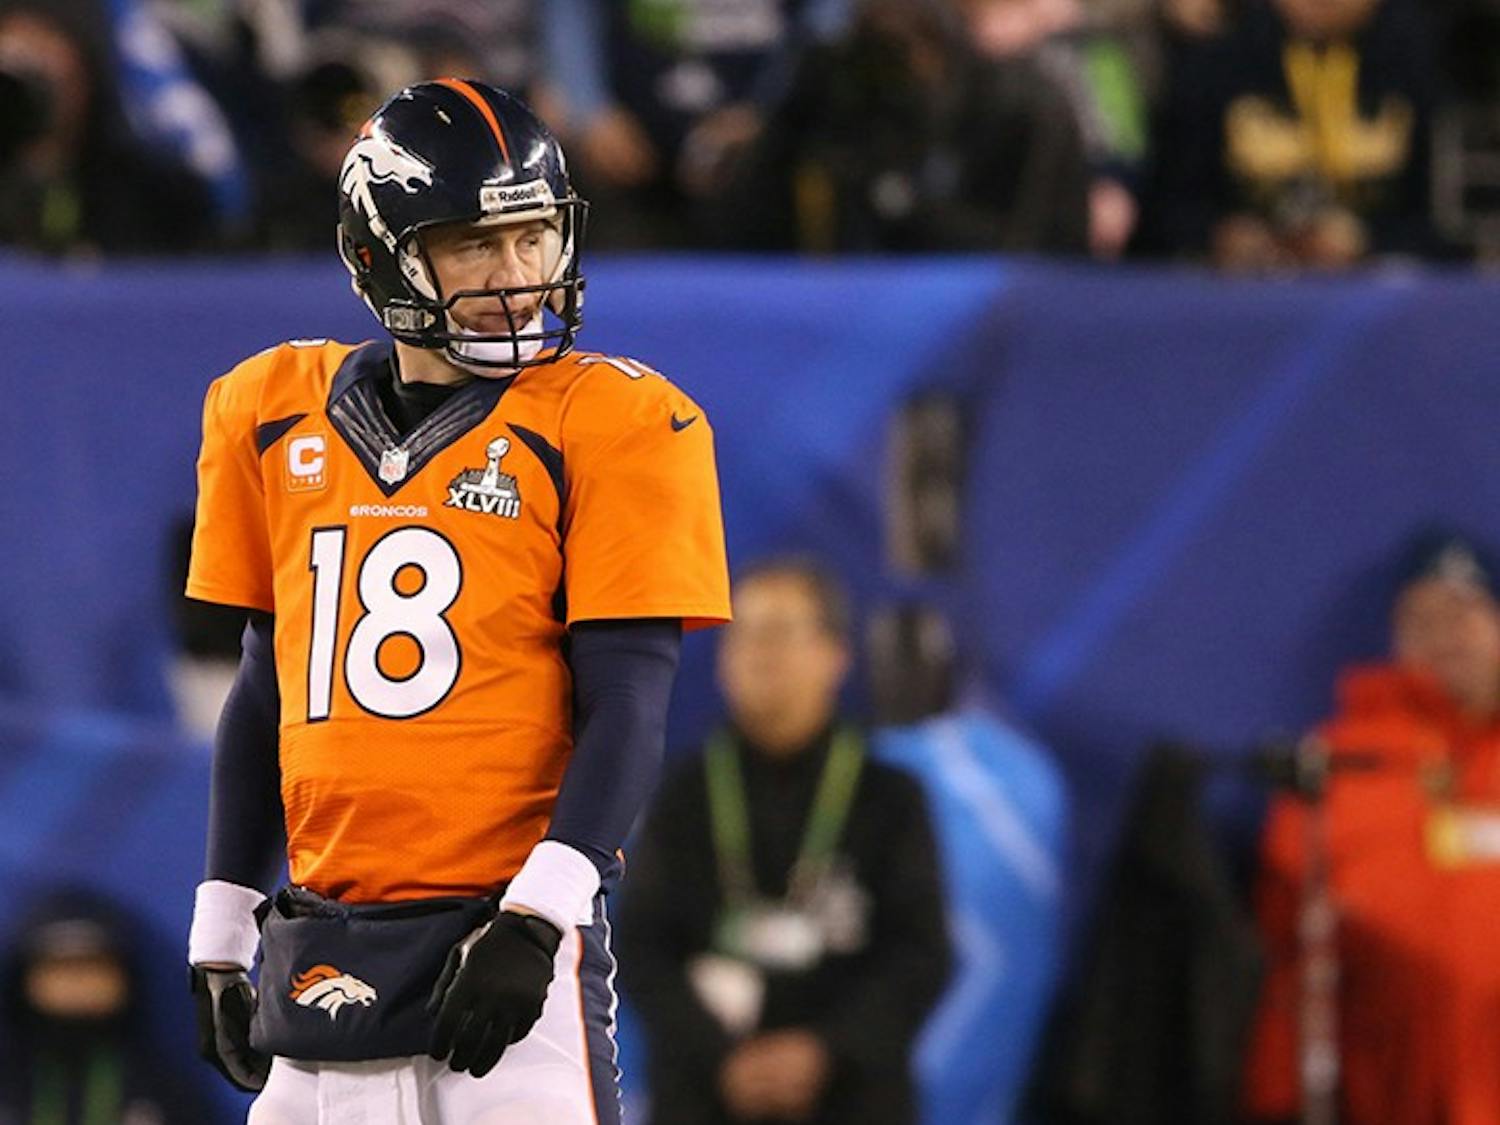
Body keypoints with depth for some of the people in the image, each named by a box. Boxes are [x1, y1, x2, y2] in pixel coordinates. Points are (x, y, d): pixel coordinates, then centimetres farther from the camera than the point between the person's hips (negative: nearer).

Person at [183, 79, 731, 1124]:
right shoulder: (277, 417, 10)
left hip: (507, 945, -4)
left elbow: (627, 706, -7)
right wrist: (219, 938, 16)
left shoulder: (607, 425, -4)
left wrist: (537, 918, -17)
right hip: (325, 951, 4)